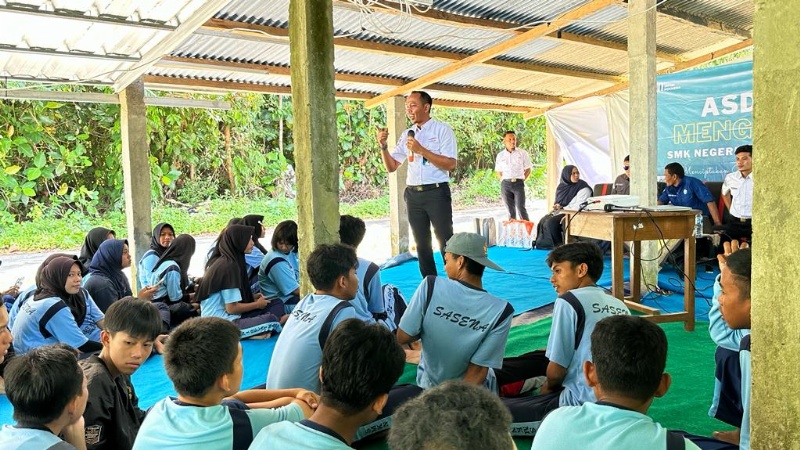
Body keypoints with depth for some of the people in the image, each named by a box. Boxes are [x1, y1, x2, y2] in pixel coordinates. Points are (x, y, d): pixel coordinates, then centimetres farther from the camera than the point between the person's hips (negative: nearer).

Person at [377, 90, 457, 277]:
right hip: (413, 194, 6)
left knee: (446, 242, -1)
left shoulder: (442, 130, -3)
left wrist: (421, 150, -18)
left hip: (436, 193, -5)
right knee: (422, 243, 12)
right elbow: (391, 167, 12)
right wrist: (383, 146, -5)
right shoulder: (406, 135, 12)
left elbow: (450, 164, -14)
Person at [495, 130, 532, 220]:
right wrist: (504, 181, 7)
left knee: (521, 208, -13)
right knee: (510, 210, 5)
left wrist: (522, 180, 0)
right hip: (505, 184, 2)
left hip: (518, 183, -2)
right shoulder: (500, 155, 9)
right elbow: (498, 172, 18)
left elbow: (528, 169, 8)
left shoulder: (522, 153, 3)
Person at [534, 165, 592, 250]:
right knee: (543, 221, -19)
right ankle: (542, 243, -8)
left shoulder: (583, 188, -8)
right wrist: (557, 206, -6)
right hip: (560, 212, 7)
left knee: (551, 222, -28)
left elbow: (579, 207, -15)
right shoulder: (562, 186, 11)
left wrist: (562, 208, -15)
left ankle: (558, 245, -14)